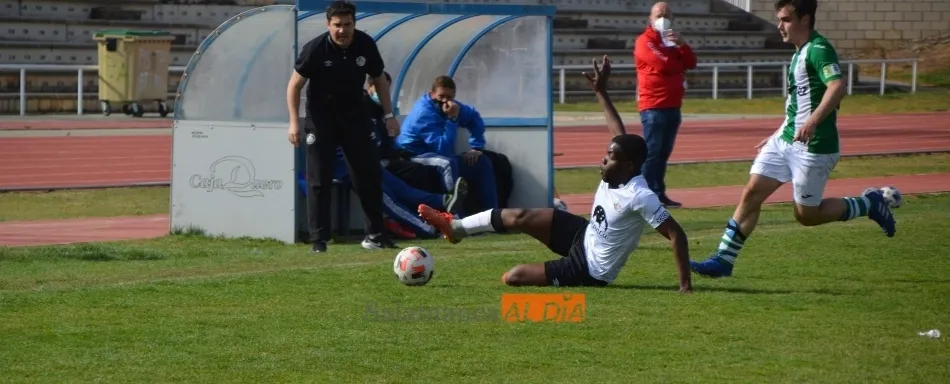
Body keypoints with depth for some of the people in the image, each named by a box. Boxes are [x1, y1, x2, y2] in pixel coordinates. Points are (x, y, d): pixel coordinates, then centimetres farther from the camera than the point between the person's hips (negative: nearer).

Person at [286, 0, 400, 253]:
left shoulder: (365, 45, -11)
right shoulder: (316, 49, -20)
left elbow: (379, 80, 6)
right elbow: (295, 85, -12)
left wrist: (389, 115, 2)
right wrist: (294, 123, -20)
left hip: (355, 116, 3)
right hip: (321, 116, -3)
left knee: (370, 173, 3)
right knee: (319, 179, -6)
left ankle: (375, 235, 14)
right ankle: (319, 239, -2)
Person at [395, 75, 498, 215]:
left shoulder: (449, 106, 0)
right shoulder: (424, 112, -25)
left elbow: (474, 118, 18)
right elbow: (443, 149, -29)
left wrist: (476, 148, 8)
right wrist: (452, 119, -30)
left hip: (437, 155, 9)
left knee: (481, 163, 2)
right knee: (447, 164, -38)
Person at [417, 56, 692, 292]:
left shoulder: (638, 196, -33)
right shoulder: (614, 175, -10)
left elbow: (676, 234, -34)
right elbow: (619, 135, 6)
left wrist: (685, 285, -37)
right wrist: (600, 92, 6)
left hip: (589, 270, -8)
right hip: (584, 236, 8)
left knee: (513, 277, -11)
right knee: (520, 217, 6)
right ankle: (455, 228, 25)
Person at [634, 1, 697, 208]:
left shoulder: (672, 41, 22)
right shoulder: (645, 41, -5)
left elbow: (691, 63, 10)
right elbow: (663, 64, -19)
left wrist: (681, 44, -8)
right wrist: (680, 67, 1)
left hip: (672, 105, 8)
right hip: (653, 106, -8)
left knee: (664, 152, 8)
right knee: (652, 152, -11)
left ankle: (659, 194, 10)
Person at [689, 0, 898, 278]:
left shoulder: (818, 50, -16)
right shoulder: (800, 53, 14)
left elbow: (837, 87, -32)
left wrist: (813, 121, -44)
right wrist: (777, 136, 29)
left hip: (813, 148, -9)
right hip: (785, 141, 9)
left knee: (806, 215, 1)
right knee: (751, 194, 1)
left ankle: (867, 204, 19)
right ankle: (724, 259, 2)